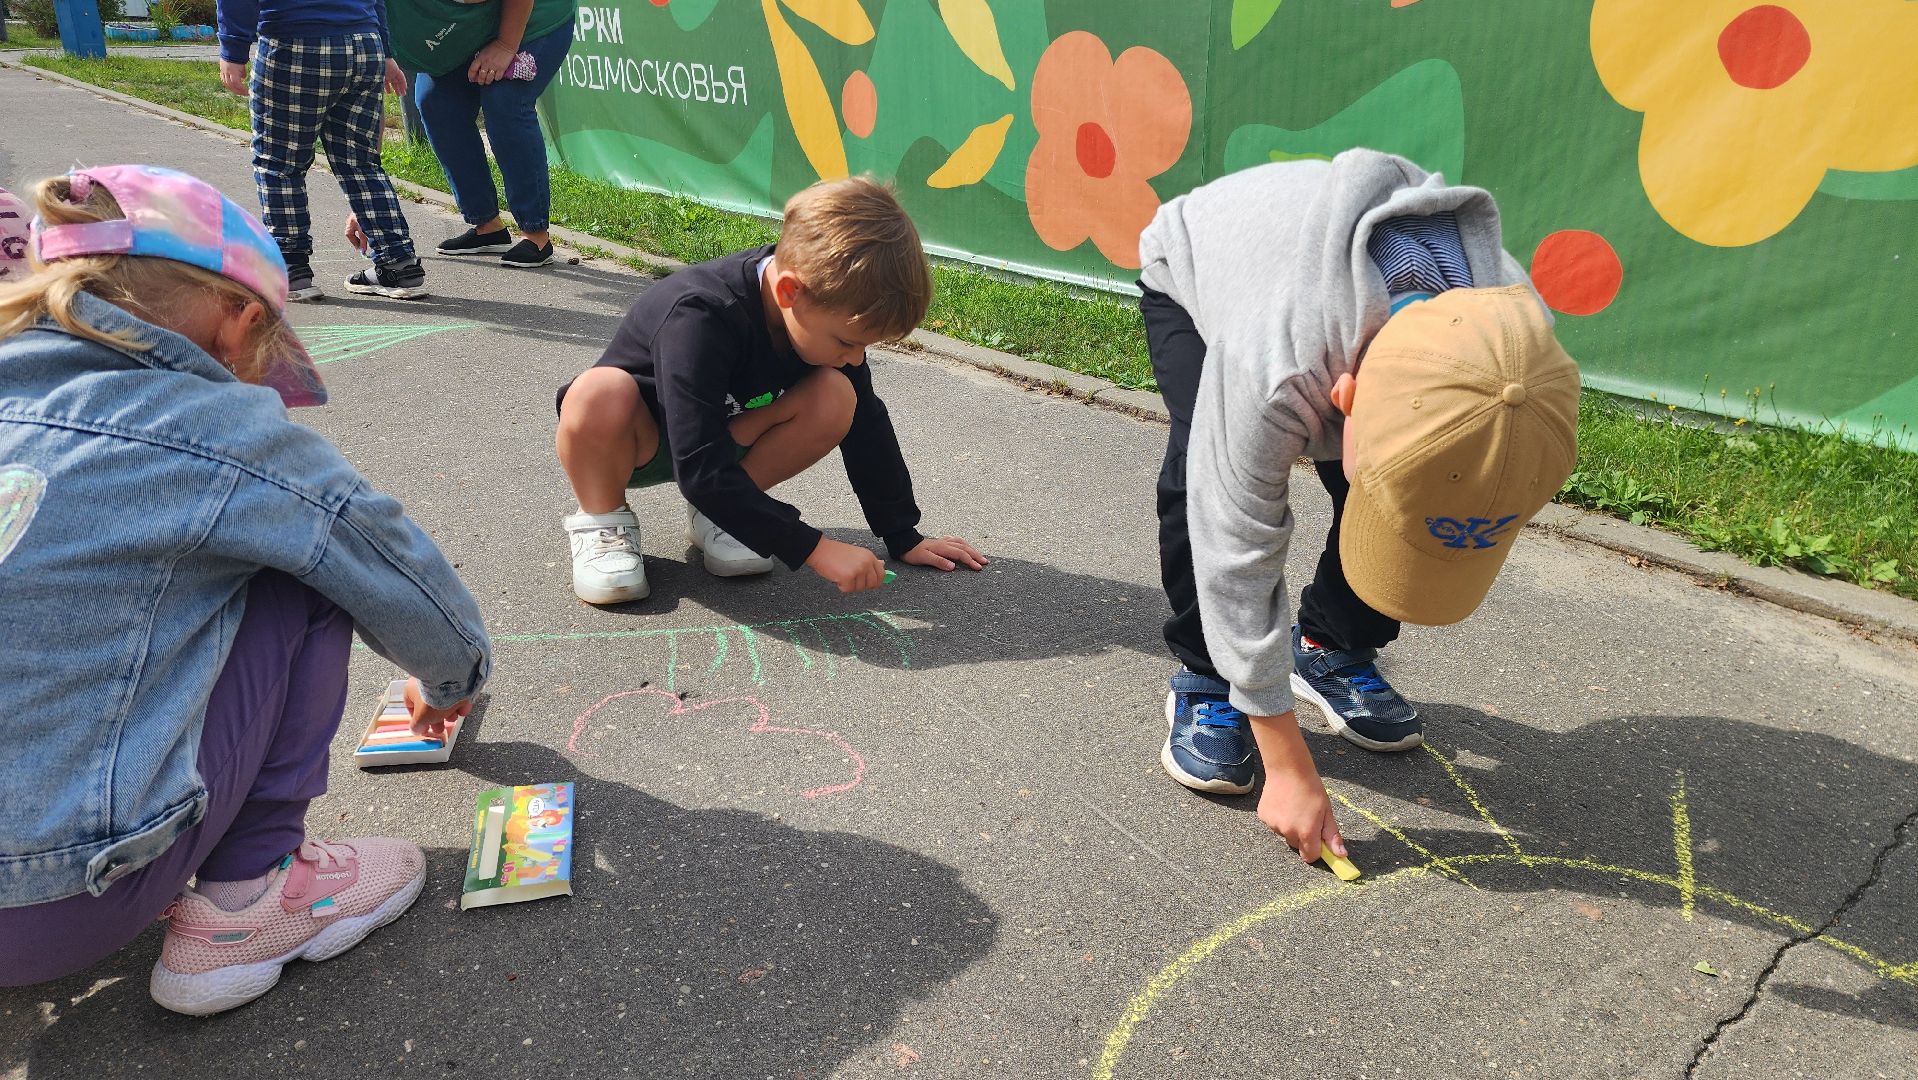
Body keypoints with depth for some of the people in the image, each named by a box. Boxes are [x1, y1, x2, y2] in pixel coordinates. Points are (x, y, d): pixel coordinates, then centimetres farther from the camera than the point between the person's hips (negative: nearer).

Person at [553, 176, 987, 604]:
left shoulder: (827, 306, -18)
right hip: (634, 438, -5)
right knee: (600, 393, -41)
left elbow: (866, 424, -7)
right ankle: (602, 520, -11)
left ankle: (718, 513, -3)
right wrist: (813, 549, -39)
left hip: (724, 437, 5)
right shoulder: (700, 317, -37)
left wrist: (903, 537, -3)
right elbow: (702, 471, -39)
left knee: (836, 399, -23)